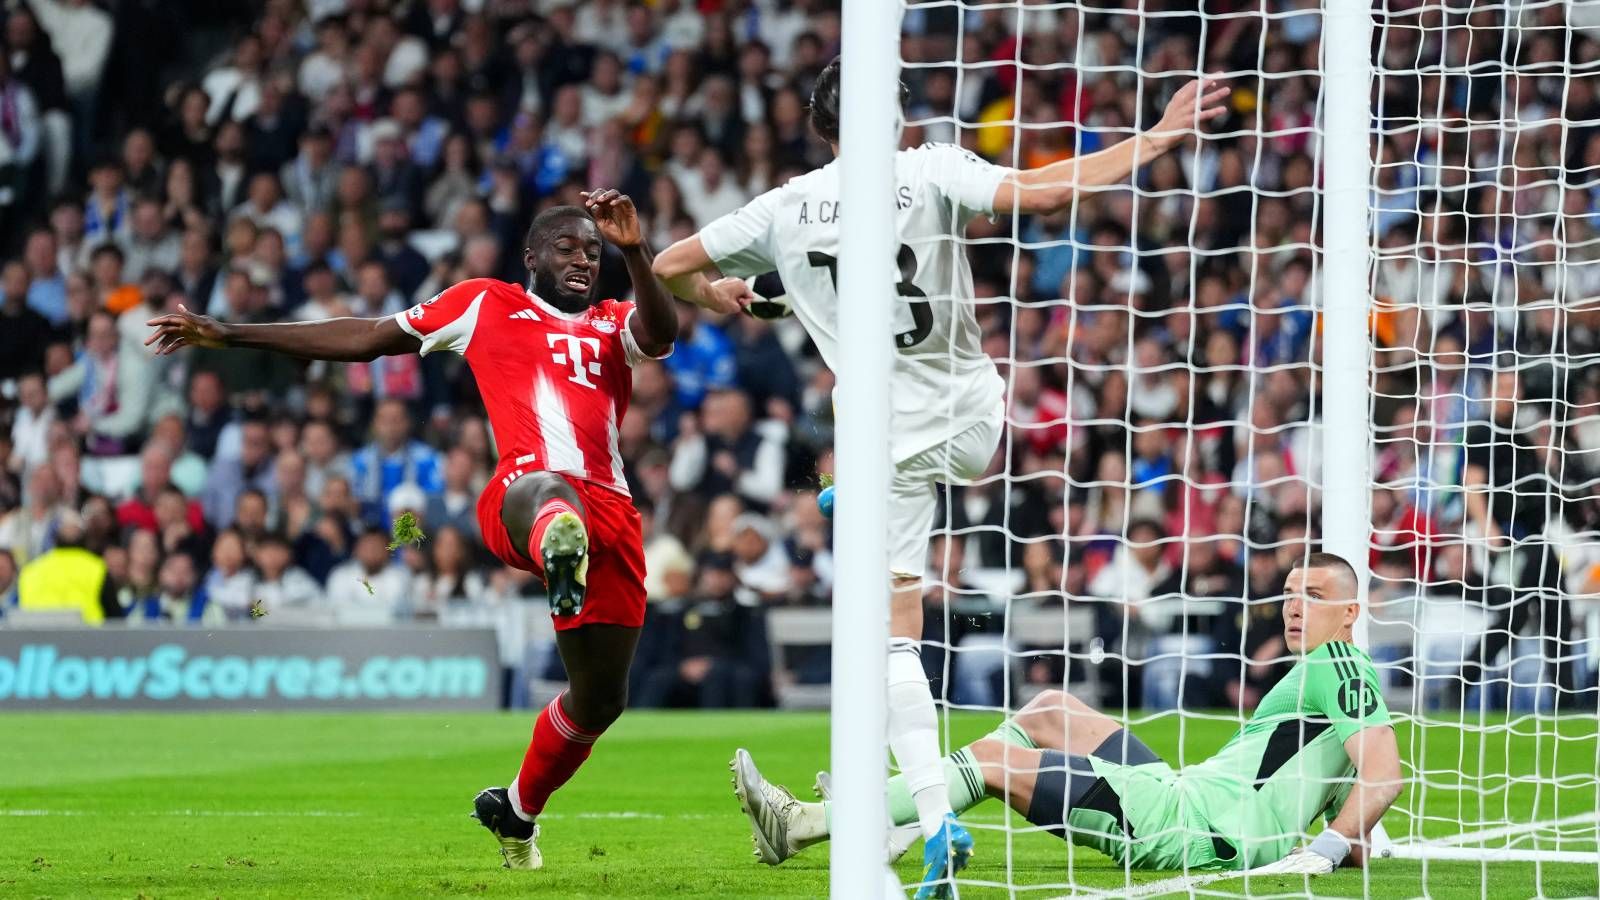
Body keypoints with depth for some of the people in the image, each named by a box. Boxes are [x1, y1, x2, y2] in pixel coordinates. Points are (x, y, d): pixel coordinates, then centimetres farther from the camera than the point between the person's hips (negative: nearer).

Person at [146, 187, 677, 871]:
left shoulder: (614, 323, 26)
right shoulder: (485, 304, 19)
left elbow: (661, 336, 1)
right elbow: (367, 339, 21)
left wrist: (634, 252, -16)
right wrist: (227, 336, 20)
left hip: (611, 513, 5)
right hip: (525, 489, -5)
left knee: (599, 698, 11)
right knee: (549, 493, -44)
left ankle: (517, 810, 37)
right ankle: (559, 554, -83)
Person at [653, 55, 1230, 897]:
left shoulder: (783, 210, 0)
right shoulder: (929, 172, -7)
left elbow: (670, 266, 6)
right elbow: (1042, 193, -19)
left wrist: (713, 294, 30)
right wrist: (1155, 139, -11)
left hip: (888, 440, 0)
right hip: (975, 417, 0)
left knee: (893, 636, 1)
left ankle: (937, 820, -11)